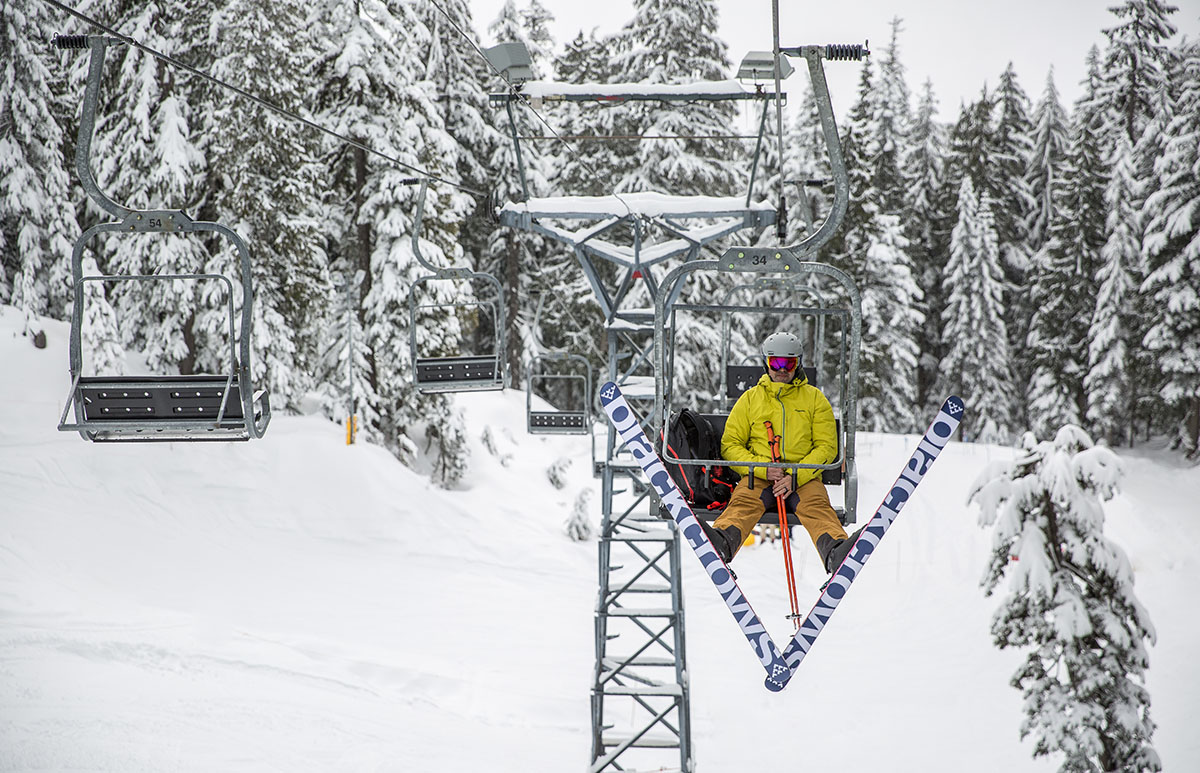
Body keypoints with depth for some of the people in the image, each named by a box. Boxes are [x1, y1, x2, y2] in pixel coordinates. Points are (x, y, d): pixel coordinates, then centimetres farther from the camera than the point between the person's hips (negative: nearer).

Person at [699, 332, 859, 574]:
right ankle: (721, 543, -64)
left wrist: (796, 477, -11)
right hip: (758, 476, 0)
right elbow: (730, 446, 10)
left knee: (817, 507, -32)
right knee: (743, 503, -32)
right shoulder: (750, 399, 15)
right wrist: (762, 469, -10)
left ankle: (835, 553, -62)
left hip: (804, 478, 0)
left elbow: (826, 447, 6)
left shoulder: (815, 398, 14)